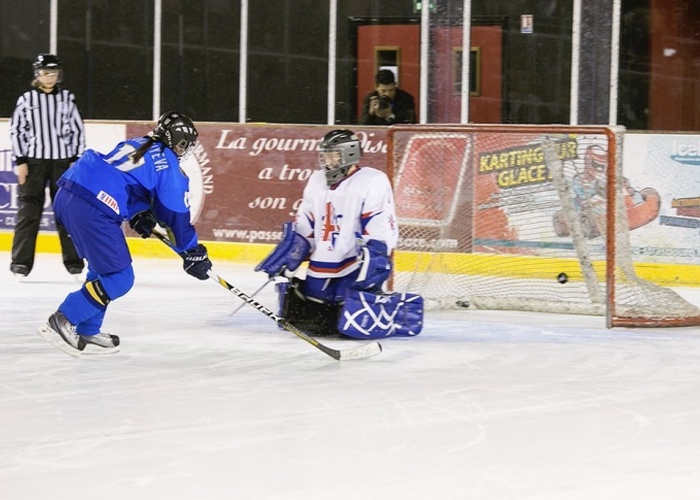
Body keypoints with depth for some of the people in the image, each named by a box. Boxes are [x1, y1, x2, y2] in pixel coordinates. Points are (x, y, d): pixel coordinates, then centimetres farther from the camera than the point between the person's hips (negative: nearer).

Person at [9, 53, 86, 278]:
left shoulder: (67, 98, 7)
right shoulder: (27, 99, 3)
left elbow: (76, 130, 8)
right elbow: (17, 130, 3)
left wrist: (77, 160, 2)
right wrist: (20, 161, -4)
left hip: (63, 160, 1)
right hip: (34, 160, -1)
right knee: (29, 210, -3)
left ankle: (73, 259, 9)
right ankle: (21, 261, -1)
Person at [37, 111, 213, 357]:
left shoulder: (136, 145, 25)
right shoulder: (168, 167, 2)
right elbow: (176, 215, 3)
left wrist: (139, 217, 24)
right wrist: (193, 254, 12)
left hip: (67, 194, 9)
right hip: (92, 209, -9)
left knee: (103, 267, 23)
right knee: (118, 278, -2)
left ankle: (88, 331, 23)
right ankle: (62, 322, -5)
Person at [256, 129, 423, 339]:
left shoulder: (373, 182, -11)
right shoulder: (317, 181, 12)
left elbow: (383, 230, -16)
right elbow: (303, 226, 18)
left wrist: (374, 262, -26)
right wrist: (286, 255, 8)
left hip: (357, 267, -7)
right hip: (321, 269, 7)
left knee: (355, 325, -21)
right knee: (303, 319, 5)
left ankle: (401, 313, 5)